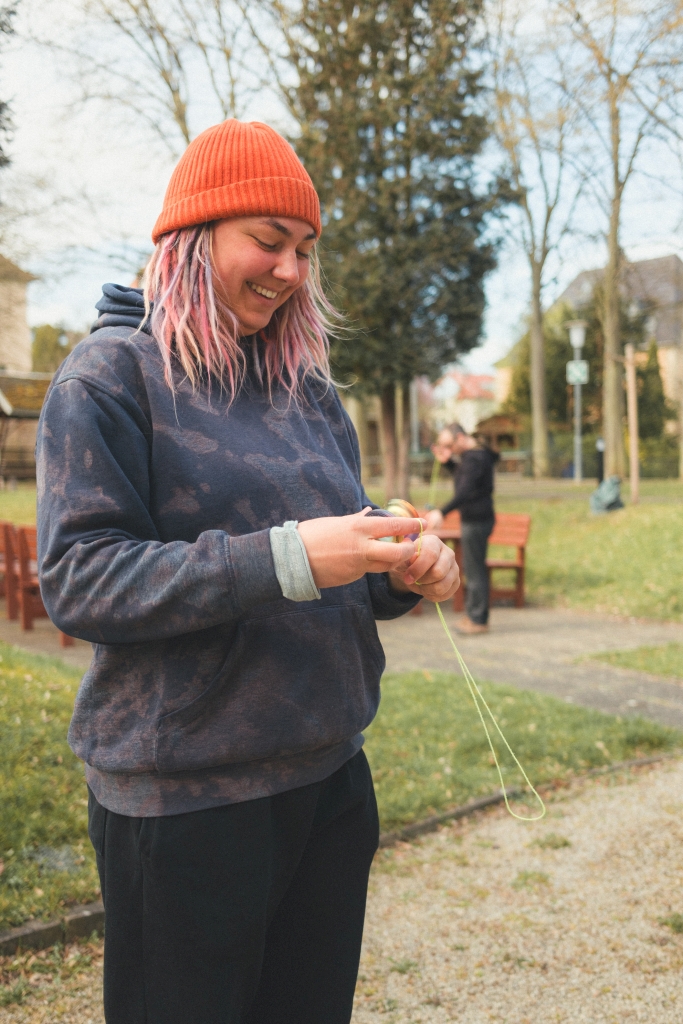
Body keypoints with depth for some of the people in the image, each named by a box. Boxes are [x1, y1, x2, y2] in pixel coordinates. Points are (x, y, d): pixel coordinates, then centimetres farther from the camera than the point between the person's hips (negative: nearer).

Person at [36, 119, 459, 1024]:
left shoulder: (308, 388, 11)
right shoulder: (111, 375, -7)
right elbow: (77, 581, -17)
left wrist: (402, 574, -6)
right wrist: (284, 559, -26)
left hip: (330, 778, 6)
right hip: (181, 802, -6)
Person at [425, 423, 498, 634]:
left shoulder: (475, 458, -19)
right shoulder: (472, 454, 12)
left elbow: (464, 492, -31)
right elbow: (462, 475, 29)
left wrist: (442, 512, -39)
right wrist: (446, 461, 13)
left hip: (476, 520, -11)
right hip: (474, 519, 11)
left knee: (475, 569, -5)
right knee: (472, 568, 16)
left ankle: (478, 620, 0)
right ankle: (473, 614, 24)